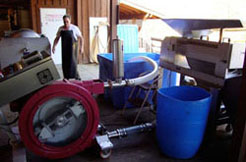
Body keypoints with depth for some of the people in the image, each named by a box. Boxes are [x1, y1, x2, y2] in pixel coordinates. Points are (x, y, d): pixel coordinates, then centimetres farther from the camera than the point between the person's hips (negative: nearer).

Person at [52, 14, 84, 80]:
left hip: (72, 47, -3)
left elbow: (81, 38, -1)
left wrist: (81, 47, -9)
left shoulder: (74, 28, -6)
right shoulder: (61, 29, 4)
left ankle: (76, 76, 4)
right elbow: (57, 38, 12)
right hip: (64, 48, 4)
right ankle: (66, 77, 17)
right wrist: (54, 46, 1)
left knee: (72, 61, -9)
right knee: (65, 63, 5)